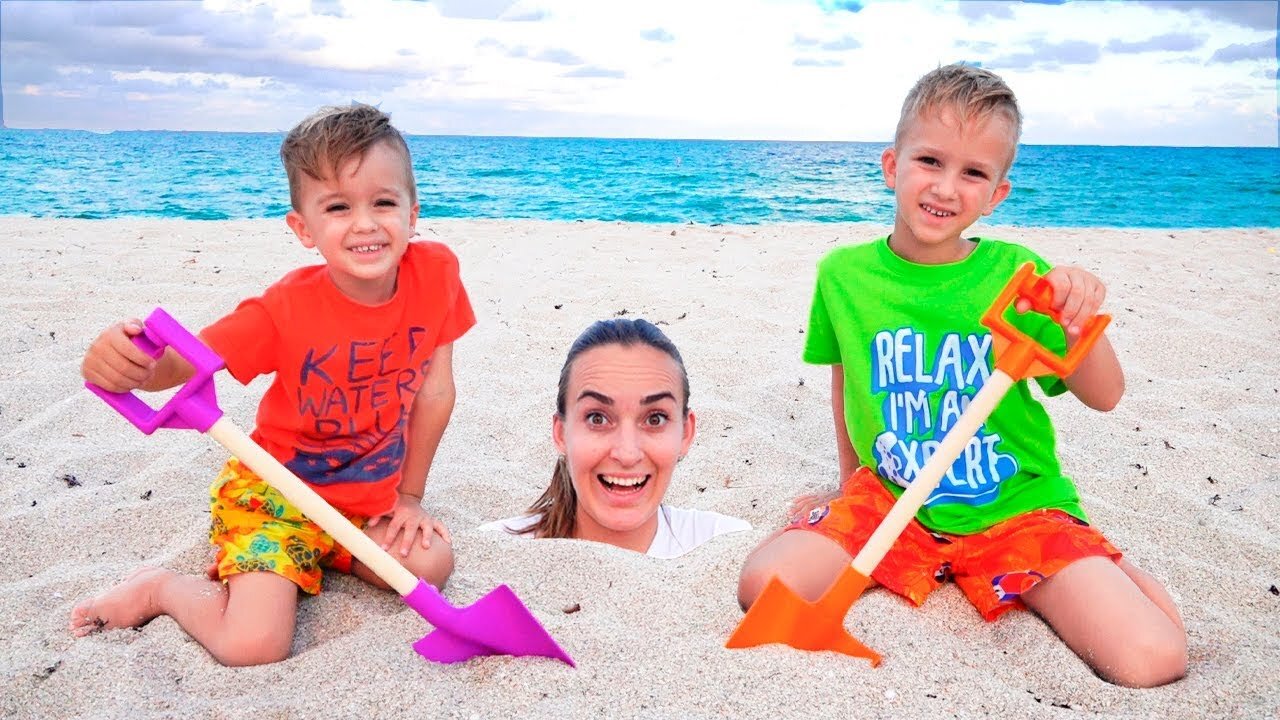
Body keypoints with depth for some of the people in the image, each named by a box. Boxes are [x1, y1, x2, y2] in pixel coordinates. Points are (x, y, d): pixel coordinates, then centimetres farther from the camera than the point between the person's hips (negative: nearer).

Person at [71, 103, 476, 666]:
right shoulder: (287, 310, -22)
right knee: (255, 646, -19)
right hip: (275, 485, -5)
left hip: (369, 497, 5)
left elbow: (434, 390, -6)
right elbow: (183, 361, -19)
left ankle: (315, 551, 10)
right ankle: (162, 587, 12)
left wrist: (409, 495, 0)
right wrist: (127, 363, -45)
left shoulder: (436, 274, -15)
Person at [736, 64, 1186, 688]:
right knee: (764, 587, -22)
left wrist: (1081, 325, -28)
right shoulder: (844, 274, -3)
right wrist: (850, 483, 22)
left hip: (1016, 507, -1)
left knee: (1152, 660, -19)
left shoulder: (1015, 273, -8)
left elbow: (1104, 398, -8)